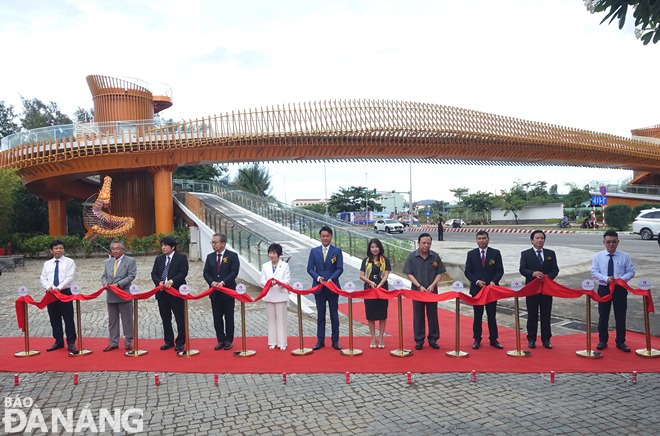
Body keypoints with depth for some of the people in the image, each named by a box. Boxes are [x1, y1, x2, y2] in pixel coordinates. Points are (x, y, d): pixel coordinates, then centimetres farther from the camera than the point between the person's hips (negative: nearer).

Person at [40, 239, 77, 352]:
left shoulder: (69, 262, 1)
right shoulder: (47, 264, 14)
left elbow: (69, 278, -9)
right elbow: (43, 278, 9)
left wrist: (59, 288, -20)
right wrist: (48, 287, -11)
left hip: (65, 292, -4)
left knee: (68, 319, 0)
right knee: (54, 319, 10)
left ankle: (71, 342, 8)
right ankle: (58, 342, 22)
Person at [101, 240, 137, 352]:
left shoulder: (130, 261, -2)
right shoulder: (108, 262, 15)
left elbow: (131, 276, -10)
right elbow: (104, 276, 14)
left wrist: (118, 284, -19)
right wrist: (105, 282, -9)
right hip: (111, 296, 5)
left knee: (127, 320, 3)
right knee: (112, 320, 11)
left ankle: (128, 342, 14)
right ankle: (113, 343, 20)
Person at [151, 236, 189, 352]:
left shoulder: (181, 258, 0)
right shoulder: (159, 259, 16)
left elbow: (183, 273, -11)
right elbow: (154, 274, 10)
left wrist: (171, 281, -22)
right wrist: (159, 282, -9)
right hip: (162, 293, 5)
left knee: (180, 318, -1)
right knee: (165, 319, 11)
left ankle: (180, 342, 8)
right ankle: (169, 341, 22)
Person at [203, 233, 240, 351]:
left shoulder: (232, 256, -5)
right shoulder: (210, 257, 8)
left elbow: (234, 272, -13)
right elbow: (206, 273, 5)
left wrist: (223, 282, -23)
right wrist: (212, 282, -14)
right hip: (214, 292, 4)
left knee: (229, 317, 6)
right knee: (217, 318, 8)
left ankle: (229, 341, 17)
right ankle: (220, 340, 19)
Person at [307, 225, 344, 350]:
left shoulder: (337, 251, 2)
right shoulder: (314, 251, 6)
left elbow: (340, 268, -5)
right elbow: (310, 268, 2)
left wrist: (331, 279, -21)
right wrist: (318, 277, -15)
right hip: (319, 287, 1)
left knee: (334, 315, 6)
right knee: (320, 315, 9)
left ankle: (335, 341, 14)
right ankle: (320, 340, 17)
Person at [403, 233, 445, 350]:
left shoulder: (435, 256, 0)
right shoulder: (412, 256, -3)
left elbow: (439, 273, 2)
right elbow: (409, 274, -4)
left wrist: (432, 285, -13)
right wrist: (419, 286, -14)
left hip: (432, 291, 1)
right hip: (417, 291, -1)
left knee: (433, 315, 8)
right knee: (418, 316, 6)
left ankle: (433, 339, 21)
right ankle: (419, 340, 17)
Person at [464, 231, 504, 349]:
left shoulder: (495, 253, 2)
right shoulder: (471, 254, 3)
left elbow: (500, 270, -1)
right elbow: (468, 272, 0)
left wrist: (493, 281, -18)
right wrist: (477, 281, -14)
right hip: (476, 289, 0)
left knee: (492, 315, 7)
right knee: (477, 315, 7)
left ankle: (493, 339, 16)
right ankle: (477, 339, 15)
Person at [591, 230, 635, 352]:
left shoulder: (624, 256, 1)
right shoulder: (598, 256, 1)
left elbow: (631, 271, 2)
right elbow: (594, 272, -3)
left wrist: (622, 279, -17)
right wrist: (606, 279, -19)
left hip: (620, 289, 0)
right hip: (604, 288, 0)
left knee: (620, 316, 6)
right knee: (603, 316, 8)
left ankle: (620, 342, 19)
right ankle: (602, 341, 20)